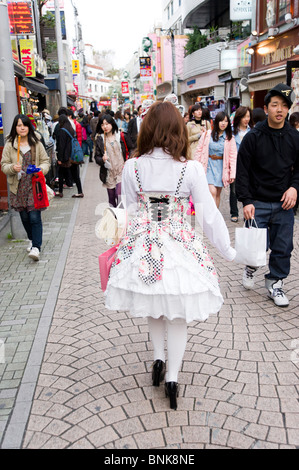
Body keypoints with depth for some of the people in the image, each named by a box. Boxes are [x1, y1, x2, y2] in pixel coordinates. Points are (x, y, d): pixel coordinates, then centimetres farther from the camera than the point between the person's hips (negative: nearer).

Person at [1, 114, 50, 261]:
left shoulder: (36, 144, 1)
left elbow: (45, 161, 7)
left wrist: (42, 169, -15)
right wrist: (12, 168, -18)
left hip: (34, 185, -2)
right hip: (18, 187, 2)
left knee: (34, 217, -11)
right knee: (24, 216, 13)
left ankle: (36, 247, -8)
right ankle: (31, 239, 35)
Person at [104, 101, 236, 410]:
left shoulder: (132, 167, -7)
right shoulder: (191, 169, -12)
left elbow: (128, 212, 4)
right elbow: (209, 217, -8)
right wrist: (229, 252, 5)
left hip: (142, 248, 2)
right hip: (179, 249, -1)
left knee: (154, 307, 27)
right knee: (178, 317, 16)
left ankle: (158, 358, 30)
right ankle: (172, 377, 21)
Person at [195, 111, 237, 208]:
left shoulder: (230, 138, 2)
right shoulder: (207, 134, -2)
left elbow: (233, 156, 0)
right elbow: (199, 150, 3)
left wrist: (232, 174, -6)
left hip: (221, 167, 2)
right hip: (209, 165, -2)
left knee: (218, 194, 9)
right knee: (212, 192, -14)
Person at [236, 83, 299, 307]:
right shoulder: (253, 137, -4)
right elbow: (243, 171, -4)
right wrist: (246, 201, -11)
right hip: (258, 203, -2)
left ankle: (275, 283, 24)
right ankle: (251, 266, 32)